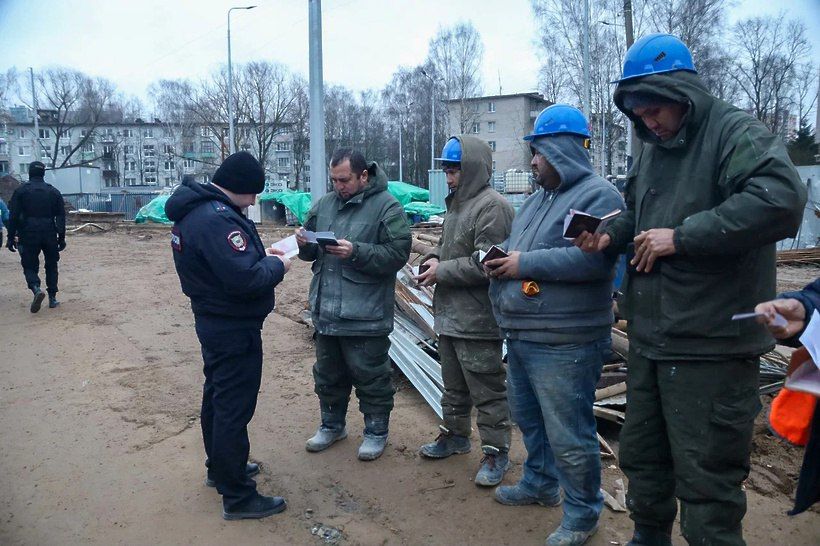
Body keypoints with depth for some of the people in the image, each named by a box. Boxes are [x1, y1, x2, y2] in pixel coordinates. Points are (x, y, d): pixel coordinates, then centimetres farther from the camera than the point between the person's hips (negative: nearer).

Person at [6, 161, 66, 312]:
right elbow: (61, 216, 5)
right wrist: (61, 237, 9)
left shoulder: (20, 191, 0)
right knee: (51, 266, 13)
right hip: (50, 235, 2)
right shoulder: (54, 192, 6)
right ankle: (52, 298, 12)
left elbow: (13, 216, -3)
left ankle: (36, 289, -22)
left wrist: (11, 237, 1)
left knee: (30, 266, 5)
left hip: (28, 236, -2)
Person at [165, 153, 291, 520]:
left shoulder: (198, 208, 7)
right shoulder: (216, 220, -26)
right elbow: (244, 278, -31)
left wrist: (259, 253, 4)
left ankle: (220, 467, 42)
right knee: (235, 408, -1)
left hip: (213, 321, 11)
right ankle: (237, 497, 11)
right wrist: (276, 266, -14)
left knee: (217, 396, 23)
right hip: (234, 329, -11)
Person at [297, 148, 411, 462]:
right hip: (326, 311, 6)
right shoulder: (324, 204, 9)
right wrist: (305, 244, -8)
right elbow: (312, 253, 15)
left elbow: (397, 254, -17)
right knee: (328, 374, 20)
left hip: (365, 315, -6)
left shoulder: (386, 207, -10)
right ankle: (332, 424, 39)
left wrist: (355, 252, -25)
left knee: (370, 377, 6)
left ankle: (376, 432, 26)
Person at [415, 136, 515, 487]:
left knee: (487, 390, 2)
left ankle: (496, 451, 15)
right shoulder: (456, 203, 14)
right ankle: (455, 434, 38)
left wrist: (441, 272, -16)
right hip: (449, 314, 10)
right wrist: (433, 258, 3)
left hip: (477, 321, -10)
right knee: (454, 385, 22)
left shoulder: (492, 207, -17)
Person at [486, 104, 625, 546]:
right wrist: (501, 257, -1)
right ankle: (539, 483, 43)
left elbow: (592, 258, -25)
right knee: (528, 418, 23)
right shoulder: (538, 199, 17)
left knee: (568, 435, 1)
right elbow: (515, 244, 24)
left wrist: (525, 264, -22)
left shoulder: (599, 196, -12)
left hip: (563, 343, -10)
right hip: (521, 336, 10)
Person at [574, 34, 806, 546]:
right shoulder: (653, 148, 14)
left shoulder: (736, 132, -11)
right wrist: (611, 234, 5)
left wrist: (681, 237, -24)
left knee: (706, 483, 4)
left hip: (710, 346, -8)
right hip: (649, 338, 9)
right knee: (642, 457, 22)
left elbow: (782, 198, -28)